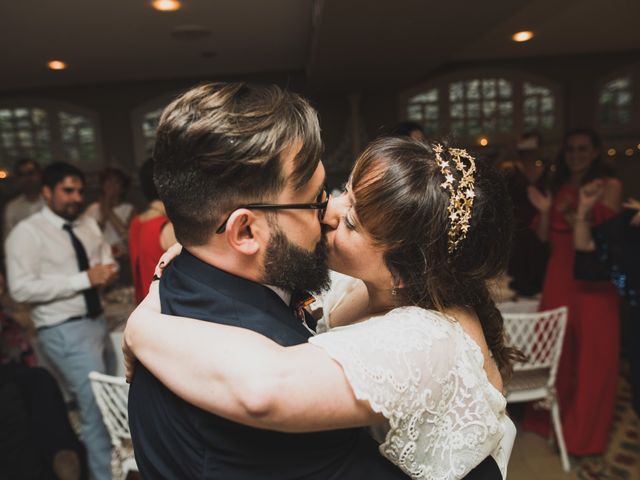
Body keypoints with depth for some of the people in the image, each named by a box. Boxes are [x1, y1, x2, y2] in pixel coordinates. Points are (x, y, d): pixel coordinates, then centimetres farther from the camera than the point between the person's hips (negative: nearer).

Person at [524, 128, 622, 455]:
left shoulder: (609, 186, -3)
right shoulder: (558, 188, 11)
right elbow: (544, 237, 8)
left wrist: (573, 217, -24)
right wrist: (544, 211, -8)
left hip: (593, 278, -4)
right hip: (559, 277, 5)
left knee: (590, 353, 2)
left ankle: (584, 430, 19)